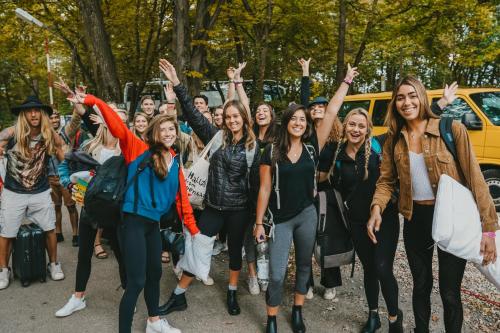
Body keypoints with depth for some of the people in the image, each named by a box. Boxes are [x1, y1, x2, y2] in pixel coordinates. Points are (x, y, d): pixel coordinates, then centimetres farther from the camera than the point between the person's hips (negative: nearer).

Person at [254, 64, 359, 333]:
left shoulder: (312, 147, -2)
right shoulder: (272, 152, -6)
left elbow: (332, 111, -2)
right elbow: (265, 189, -4)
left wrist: (346, 81, 1)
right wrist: (259, 222, -4)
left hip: (307, 215, 3)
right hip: (280, 219, -2)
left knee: (304, 265, 17)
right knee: (276, 274, -1)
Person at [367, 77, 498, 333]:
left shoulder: (452, 130, -10)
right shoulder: (394, 140, 2)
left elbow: (474, 178, -12)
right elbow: (386, 180, 4)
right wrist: (377, 208, -16)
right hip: (415, 220, 3)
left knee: (450, 293, 8)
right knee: (421, 286, 19)